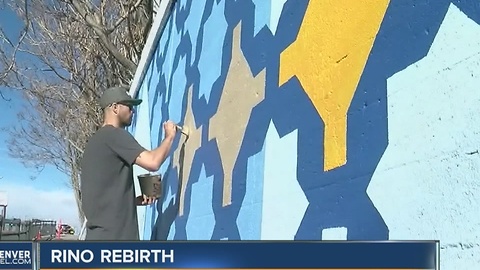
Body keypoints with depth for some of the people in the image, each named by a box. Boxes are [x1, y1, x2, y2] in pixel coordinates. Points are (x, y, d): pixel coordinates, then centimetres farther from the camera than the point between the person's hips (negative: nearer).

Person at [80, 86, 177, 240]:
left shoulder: (95, 142, 23)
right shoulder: (114, 135, -6)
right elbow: (152, 162, -18)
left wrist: (135, 200, 15)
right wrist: (169, 136, 0)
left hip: (100, 234, 10)